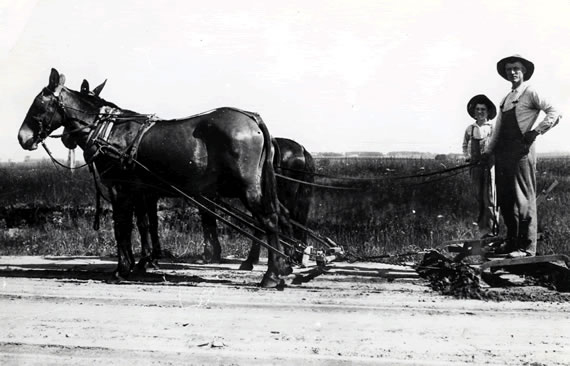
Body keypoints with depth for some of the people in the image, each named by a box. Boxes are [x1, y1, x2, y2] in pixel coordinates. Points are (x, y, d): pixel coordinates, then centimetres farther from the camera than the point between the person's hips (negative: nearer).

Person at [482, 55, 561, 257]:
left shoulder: (530, 93, -1)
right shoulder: (505, 99, 21)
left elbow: (554, 113, -9)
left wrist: (536, 130, -17)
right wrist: (488, 151, 13)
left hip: (521, 151, -7)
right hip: (503, 153, 8)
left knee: (524, 200, -6)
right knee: (504, 199, 9)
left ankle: (527, 247, -4)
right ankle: (511, 242, 18)